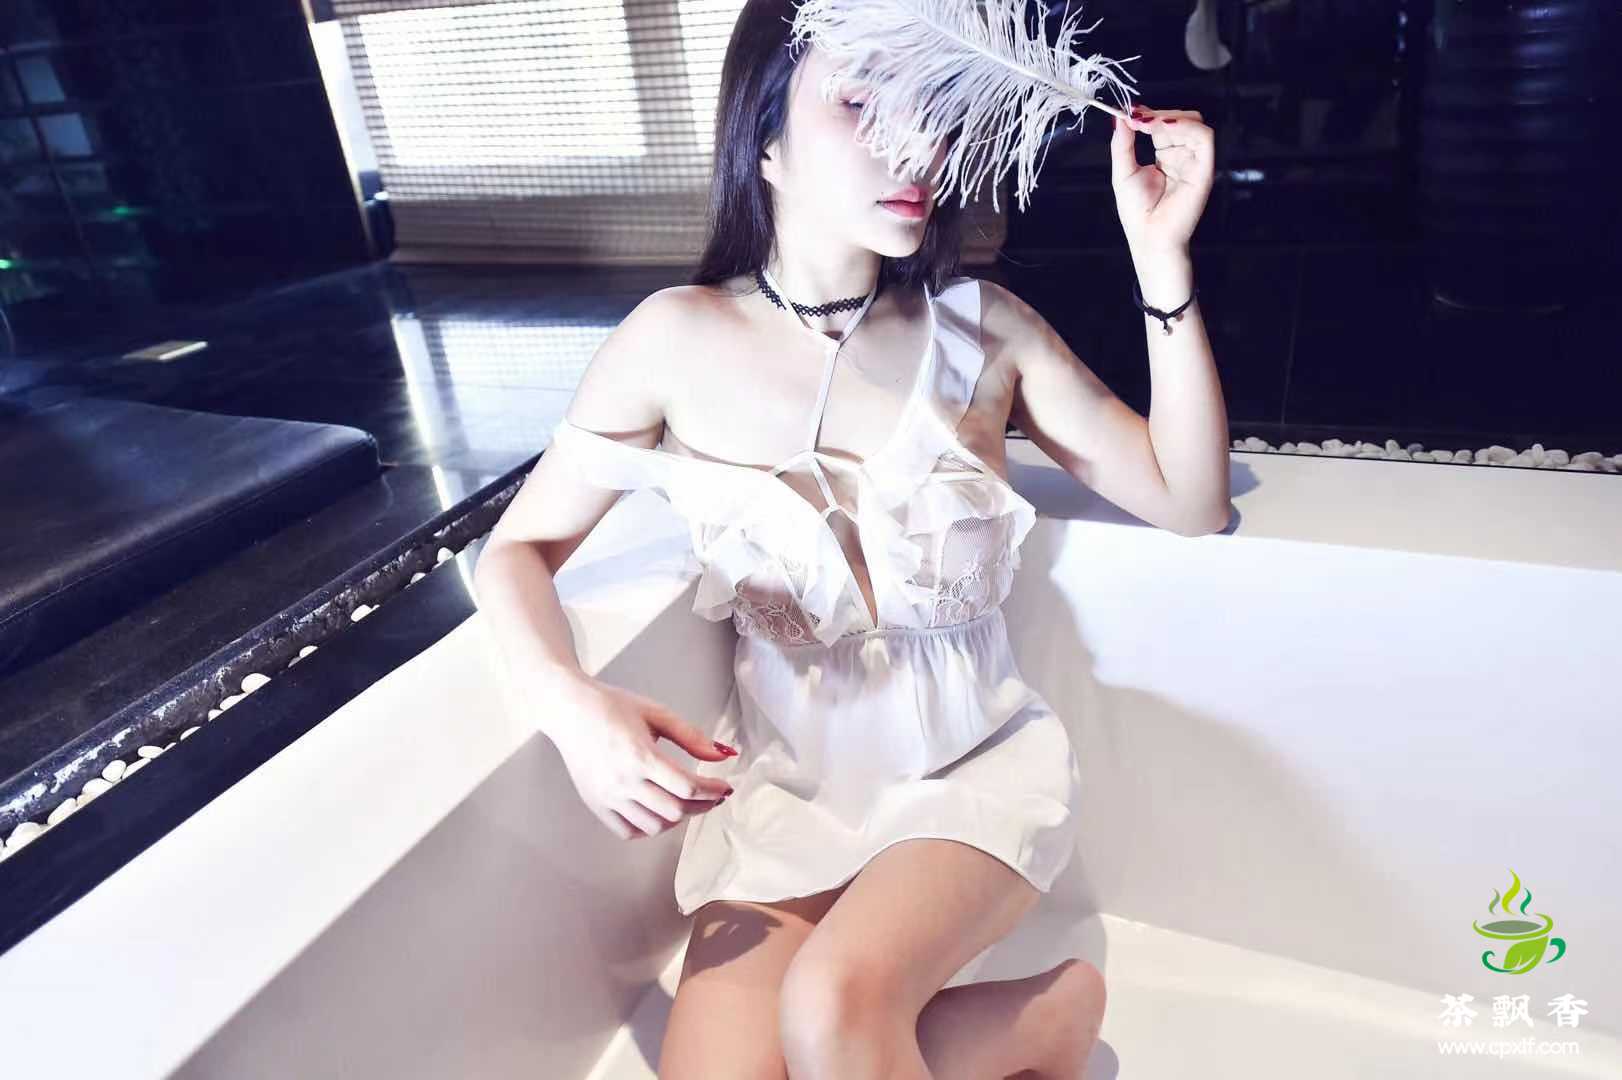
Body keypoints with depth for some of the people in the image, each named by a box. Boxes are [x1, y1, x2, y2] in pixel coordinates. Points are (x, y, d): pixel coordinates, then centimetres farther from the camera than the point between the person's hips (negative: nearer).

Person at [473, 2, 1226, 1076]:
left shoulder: (979, 326, -5)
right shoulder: (677, 341, -8)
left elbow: (1190, 503, -4)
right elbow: (518, 551, -1)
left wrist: (1163, 264, -14)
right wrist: (573, 703, -21)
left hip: (974, 765, -1)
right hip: (781, 780, 2)